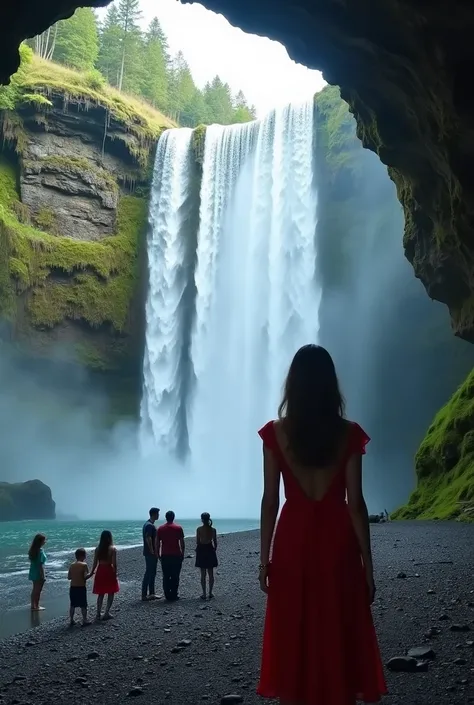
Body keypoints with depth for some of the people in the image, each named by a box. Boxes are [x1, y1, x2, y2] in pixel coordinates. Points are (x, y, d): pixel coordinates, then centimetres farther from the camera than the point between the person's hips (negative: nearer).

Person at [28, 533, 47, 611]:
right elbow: (41, 565, -22)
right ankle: (36, 607, 15)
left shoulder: (33, 550, 3)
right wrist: (43, 576, -17)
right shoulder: (40, 551, -22)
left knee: (34, 589, 19)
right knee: (38, 590, 6)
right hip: (39, 574, -8)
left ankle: (33, 605, 28)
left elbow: (32, 562, 9)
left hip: (33, 573, 8)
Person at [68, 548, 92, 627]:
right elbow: (85, 576, -20)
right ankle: (85, 620, 10)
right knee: (83, 605, 5)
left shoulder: (71, 565, 5)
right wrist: (91, 574, -3)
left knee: (72, 605, 14)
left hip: (72, 587, 5)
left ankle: (71, 620, 20)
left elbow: (69, 577, 7)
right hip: (81, 588, -5)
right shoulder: (84, 565, -13)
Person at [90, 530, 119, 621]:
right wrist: (115, 573, -4)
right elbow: (114, 563, -13)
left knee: (100, 594, 15)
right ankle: (107, 613, 5)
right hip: (109, 571, -4)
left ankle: (98, 614, 15)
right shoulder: (112, 549, -11)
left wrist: (91, 573, 11)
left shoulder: (97, 549, -1)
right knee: (111, 593, 10)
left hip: (100, 572, 4)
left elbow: (95, 563, 0)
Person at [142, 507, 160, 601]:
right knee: (149, 573, -6)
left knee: (152, 573, 14)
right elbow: (148, 539, -26)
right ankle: (144, 595, -3)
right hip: (150, 554, -10)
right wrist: (152, 552, -21)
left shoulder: (148, 524, 15)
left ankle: (151, 594, 20)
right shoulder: (150, 525, -18)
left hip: (151, 553, 10)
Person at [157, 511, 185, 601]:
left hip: (165, 556, 2)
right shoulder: (178, 528, -3)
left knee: (166, 577, 7)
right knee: (175, 576, 3)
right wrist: (182, 553, 6)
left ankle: (167, 595, 7)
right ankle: (174, 595, 1)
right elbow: (182, 542, -2)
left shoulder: (160, 529, 3)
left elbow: (157, 543, 4)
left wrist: (158, 554, 13)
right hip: (176, 555, -2)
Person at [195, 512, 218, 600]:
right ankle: (210, 593, 14)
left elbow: (197, 542, -7)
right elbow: (215, 542, 1)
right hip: (210, 550, 2)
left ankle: (204, 593, 5)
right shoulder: (213, 530, -3)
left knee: (203, 574, 5)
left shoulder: (199, 529, -10)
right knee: (211, 574, 12)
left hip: (201, 551, -2)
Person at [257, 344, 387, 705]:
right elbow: (355, 503, -6)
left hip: (293, 540, 1)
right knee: (338, 640, 11)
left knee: (292, 641, 11)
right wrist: (368, 565, 1)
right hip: (336, 540, 0)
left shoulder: (276, 432, -4)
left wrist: (265, 557, 6)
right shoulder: (349, 433, -6)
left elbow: (270, 500, -3)